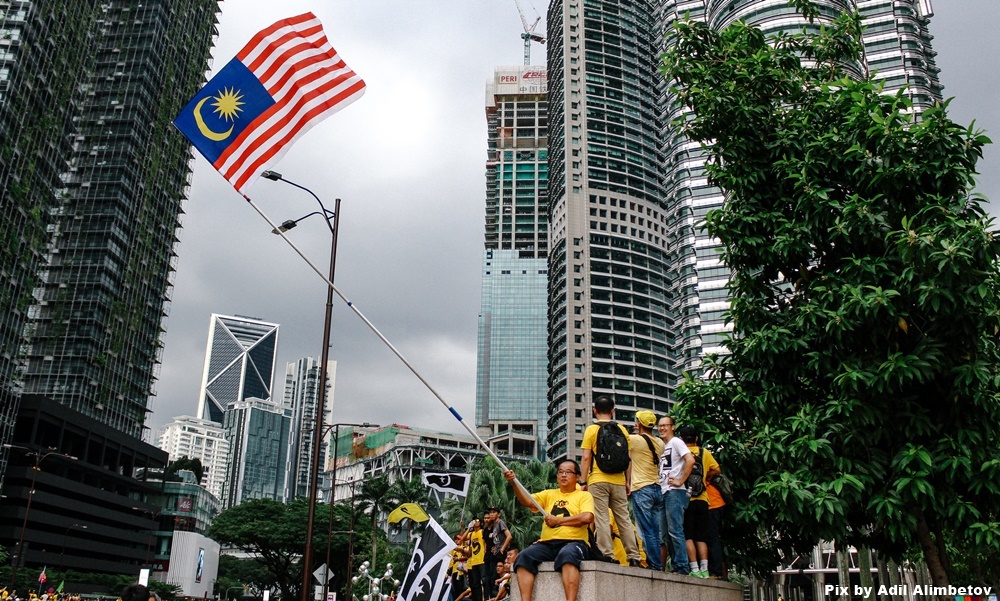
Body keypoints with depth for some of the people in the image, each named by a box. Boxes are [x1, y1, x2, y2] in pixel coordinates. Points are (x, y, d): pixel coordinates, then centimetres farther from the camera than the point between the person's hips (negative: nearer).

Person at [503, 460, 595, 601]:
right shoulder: (549, 494, 22)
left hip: (574, 542, -4)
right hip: (547, 543, 4)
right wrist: (514, 483, -13)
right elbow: (527, 501, 4)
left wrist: (557, 520, -4)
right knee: (523, 557, -23)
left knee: (567, 554, -38)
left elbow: (587, 518, -9)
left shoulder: (584, 495, 11)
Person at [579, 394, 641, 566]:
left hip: (598, 481, -3)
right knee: (624, 518, 8)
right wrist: (628, 482, 14)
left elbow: (586, 458, -5)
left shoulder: (591, 429, -1)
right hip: (618, 481, 3)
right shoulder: (622, 429, 7)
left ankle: (607, 554, -6)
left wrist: (584, 482, 0)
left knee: (601, 518, -1)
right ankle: (633, 556, 7)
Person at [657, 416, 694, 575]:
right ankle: (675, 566, 13)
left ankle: (683, 567, -7)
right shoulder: (662, 446, 20)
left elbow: (690, 460, -18)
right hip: (664, 493, 9)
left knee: (675, 531, -10)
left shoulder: (676, 442, -5)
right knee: (669, 532, 9)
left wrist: (680, 481, -16)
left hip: (674, 492, -9)